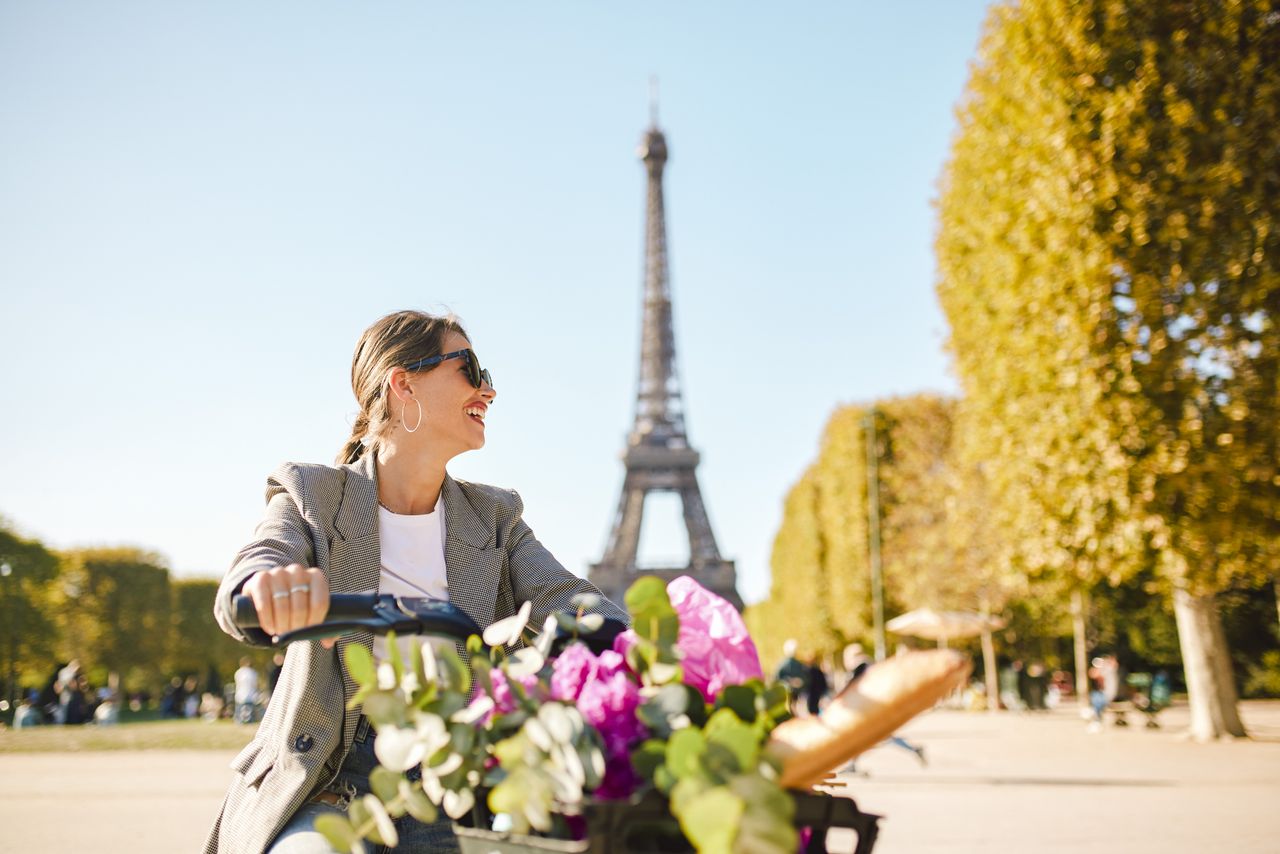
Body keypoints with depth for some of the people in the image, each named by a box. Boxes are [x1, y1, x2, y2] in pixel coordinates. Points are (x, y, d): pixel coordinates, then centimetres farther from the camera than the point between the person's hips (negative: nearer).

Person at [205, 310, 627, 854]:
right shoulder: (313, 493, 1)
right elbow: (243, 585, -17)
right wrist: (269, 587, -44)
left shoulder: (494, 515, 10)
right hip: (324, 784, -3)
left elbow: (563, 597, -5)